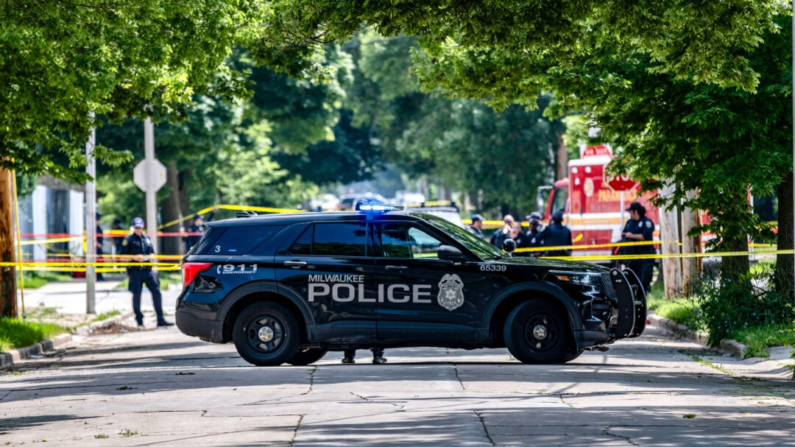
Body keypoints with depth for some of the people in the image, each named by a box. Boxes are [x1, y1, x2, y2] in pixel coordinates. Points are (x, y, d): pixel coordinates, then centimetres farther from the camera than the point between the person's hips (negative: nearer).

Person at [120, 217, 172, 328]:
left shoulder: (147, 238, 14)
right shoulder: (128, 240, 0)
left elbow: (152, 253, 19)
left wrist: (147, 257, -3)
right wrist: (134, 257, -17)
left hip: (147, 270, 4)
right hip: (135, 271, -4)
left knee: (156, 292, -4)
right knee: (137, 295, 0)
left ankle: (160, 320, 1)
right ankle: (139, 322, 10)